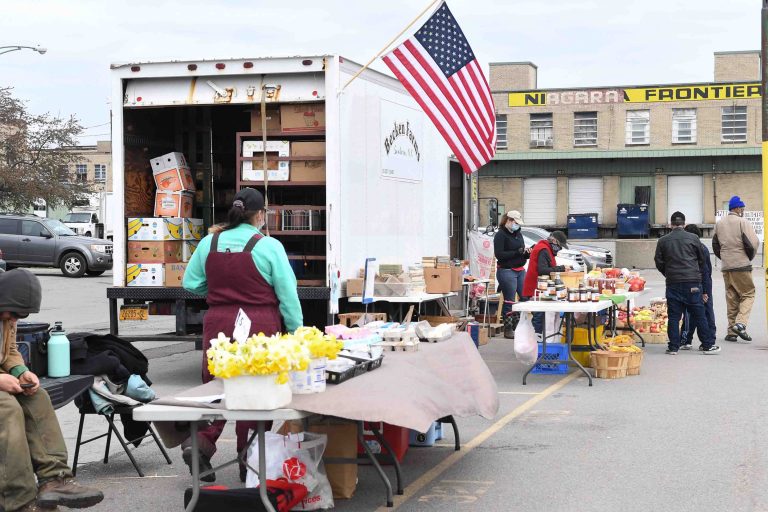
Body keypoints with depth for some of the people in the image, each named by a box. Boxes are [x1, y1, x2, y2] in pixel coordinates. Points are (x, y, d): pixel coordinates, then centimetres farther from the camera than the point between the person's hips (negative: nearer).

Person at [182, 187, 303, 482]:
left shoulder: (209, 243, 4)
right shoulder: (268, 246, -8)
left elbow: (191, 283, 11)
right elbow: (287, 294, -7)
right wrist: (296, 332, 1)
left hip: (219, 323, 3)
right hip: (260, 325, -3)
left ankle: (200, 442, -8)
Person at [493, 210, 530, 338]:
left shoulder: (518, 234, 16)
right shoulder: (500, 235, -8)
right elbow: (499, 254, -17)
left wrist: (527, 253, -1)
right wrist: (517, 252, -22)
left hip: (520, 270, 8)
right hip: (506, 271, -7)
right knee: (509, 301, -3)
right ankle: (508, 329, 5)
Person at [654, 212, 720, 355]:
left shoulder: (663, 241, 2)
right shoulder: (693, 238, 0)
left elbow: (659, 263, 7)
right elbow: (701, 261, 10)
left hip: (673, 284, 1)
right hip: (693, 283, -1)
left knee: (674, 316, 5)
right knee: (699, 315, 4)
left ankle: (673, 347, 5)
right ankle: (708, 345, 9)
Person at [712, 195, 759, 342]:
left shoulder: (719, 223, 11)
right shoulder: (742, 222, -9)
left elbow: (715, 245, 16)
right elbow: (753, 242, -15)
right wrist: (750, 257, 2)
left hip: (726, 267, 6)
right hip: (741, 266, -6)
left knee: (731, 298, 12)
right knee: (748, 294, 2)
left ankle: (732, 331, 12)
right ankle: (740, 324, -15)